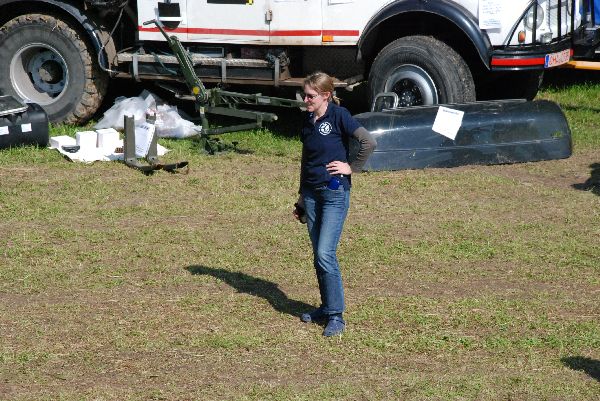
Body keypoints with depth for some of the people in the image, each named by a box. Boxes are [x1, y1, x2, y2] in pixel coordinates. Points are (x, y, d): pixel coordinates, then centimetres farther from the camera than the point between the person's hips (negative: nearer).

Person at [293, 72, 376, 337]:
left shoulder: (338, 116, -10)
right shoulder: (308, 121, 11)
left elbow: (369, 142, -18)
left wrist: (352, 168, -11)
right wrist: (301, 200, 23)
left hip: (335, 193, -7)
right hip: (311, 193, 7)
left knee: (325, 254, -13)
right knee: (318, 256, 10)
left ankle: (336, 316, -8)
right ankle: (326, 308, 21)